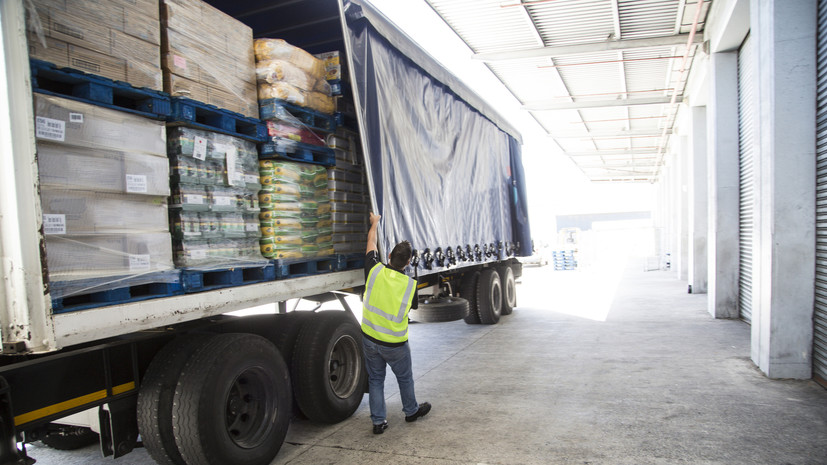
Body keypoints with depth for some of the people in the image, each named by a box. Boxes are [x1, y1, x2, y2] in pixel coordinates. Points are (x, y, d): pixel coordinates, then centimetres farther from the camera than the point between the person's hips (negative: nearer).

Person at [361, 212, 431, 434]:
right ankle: (411, 410, 41)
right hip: (395, 343, -2)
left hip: (370, 338, 2)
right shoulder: (410, 285, -16)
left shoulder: (375, 271, -15)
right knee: (405, 378, 21)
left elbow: (371, 242, 2)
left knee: (375, 379, 17)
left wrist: (375, 223, 19)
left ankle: (378, 421, 22)